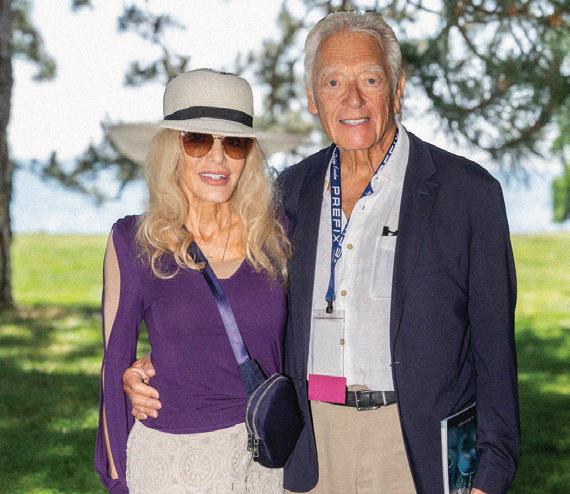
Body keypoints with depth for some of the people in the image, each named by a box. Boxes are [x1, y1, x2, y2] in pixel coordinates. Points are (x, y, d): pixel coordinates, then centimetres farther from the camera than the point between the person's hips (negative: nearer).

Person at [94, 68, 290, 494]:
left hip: (267, 454, 2)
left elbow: (289, 351, 10)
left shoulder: (273, 236, 0)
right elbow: (116, 361, 1)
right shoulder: (134, 242, -5)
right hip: (171, 456, -2)